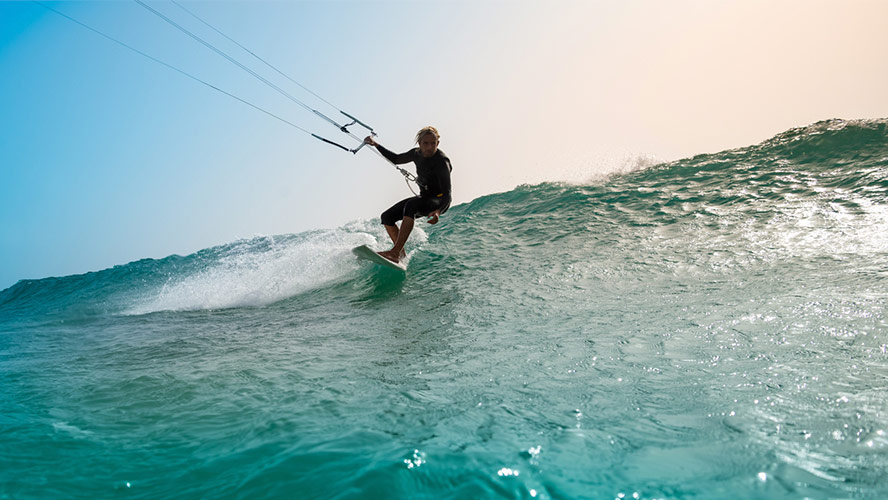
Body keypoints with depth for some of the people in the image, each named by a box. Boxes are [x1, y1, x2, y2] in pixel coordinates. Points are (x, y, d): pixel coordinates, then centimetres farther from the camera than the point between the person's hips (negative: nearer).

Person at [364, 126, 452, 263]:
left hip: (439, 202, -8)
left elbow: (447, 193, -30)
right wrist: (376, 145, 13)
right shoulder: (417, 154, -1)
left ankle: (395, 252, -44)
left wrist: (438, 211, -49)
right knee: (387, 216, -3)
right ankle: (402, 254, 1)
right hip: (424, 198, 8)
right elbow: (396, 159, 19)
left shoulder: (441, 161, -22)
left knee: (411, 205, -38)